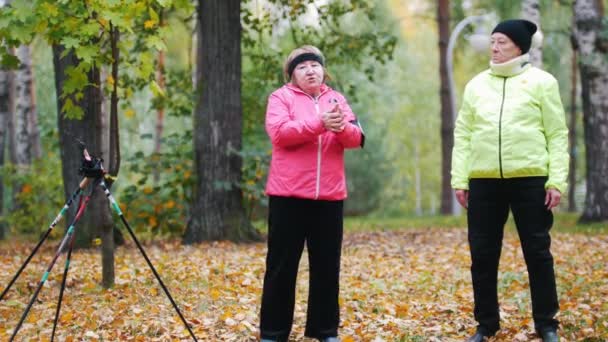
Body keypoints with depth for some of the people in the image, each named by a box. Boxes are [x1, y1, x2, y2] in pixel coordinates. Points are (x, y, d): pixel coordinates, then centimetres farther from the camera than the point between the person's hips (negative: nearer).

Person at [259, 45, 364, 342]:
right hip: (288, 194, -3)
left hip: (329, 195, 4)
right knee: (282, 265, 2)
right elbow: (279, 132, -15)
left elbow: (356, 138, 4)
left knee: (327, 265, 8)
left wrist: (341, 127, -18)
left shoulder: (336, 99, 13)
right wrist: (320, 123, -23)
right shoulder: (281, 97, 2)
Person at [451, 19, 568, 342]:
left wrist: (556, 180, -8)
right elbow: (462, 135, 11)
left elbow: (557, 135, 0)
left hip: (530, 180, -3)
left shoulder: (541, 81, 3)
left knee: (537, 253, 4)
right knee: (483, 255, 6)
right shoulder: (476, 85, 12)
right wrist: (459, 179, 2)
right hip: (484, 182, 3)